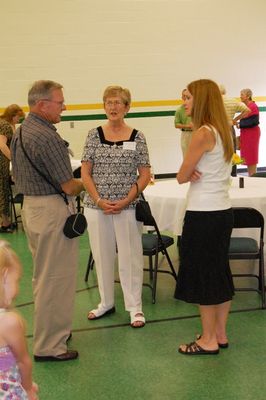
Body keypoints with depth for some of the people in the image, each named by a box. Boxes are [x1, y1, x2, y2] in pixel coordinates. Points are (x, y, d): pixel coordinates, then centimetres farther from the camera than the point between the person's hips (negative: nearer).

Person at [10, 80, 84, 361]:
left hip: (30, 206, 10)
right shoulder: (47, 137, -22)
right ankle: (49, 346, 8)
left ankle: (49, 329, 36)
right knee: (55, 278, 0)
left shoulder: (19, 132, 8)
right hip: (52, 211, -10)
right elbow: (69, 187, -18)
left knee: (43, 274, 21)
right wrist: (83, 184, 1)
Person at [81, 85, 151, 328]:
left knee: (130, 256, 4)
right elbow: (85, 173, 1)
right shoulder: (95, 135, 2)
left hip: (127, 207, -2)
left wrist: (125, 201, -12)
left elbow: (145, 175, -2)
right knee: (102, 255, 12)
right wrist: (99, 200, -10)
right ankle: (106, 302, 29)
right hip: (97, 206, 2)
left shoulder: (137, 137, -2)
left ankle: (135, 307, 17)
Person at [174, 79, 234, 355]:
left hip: (203, 215, -9)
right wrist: (195, 173, -6)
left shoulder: (203, 133, -18)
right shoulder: (223, 131, 10)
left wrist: (190, 174, 6)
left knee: (201, 275, 3)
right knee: (220, 273, 15)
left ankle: (208, 341, 14)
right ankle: (220, 334, 27)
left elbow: (181, 177, -13)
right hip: (223, 211, 9)